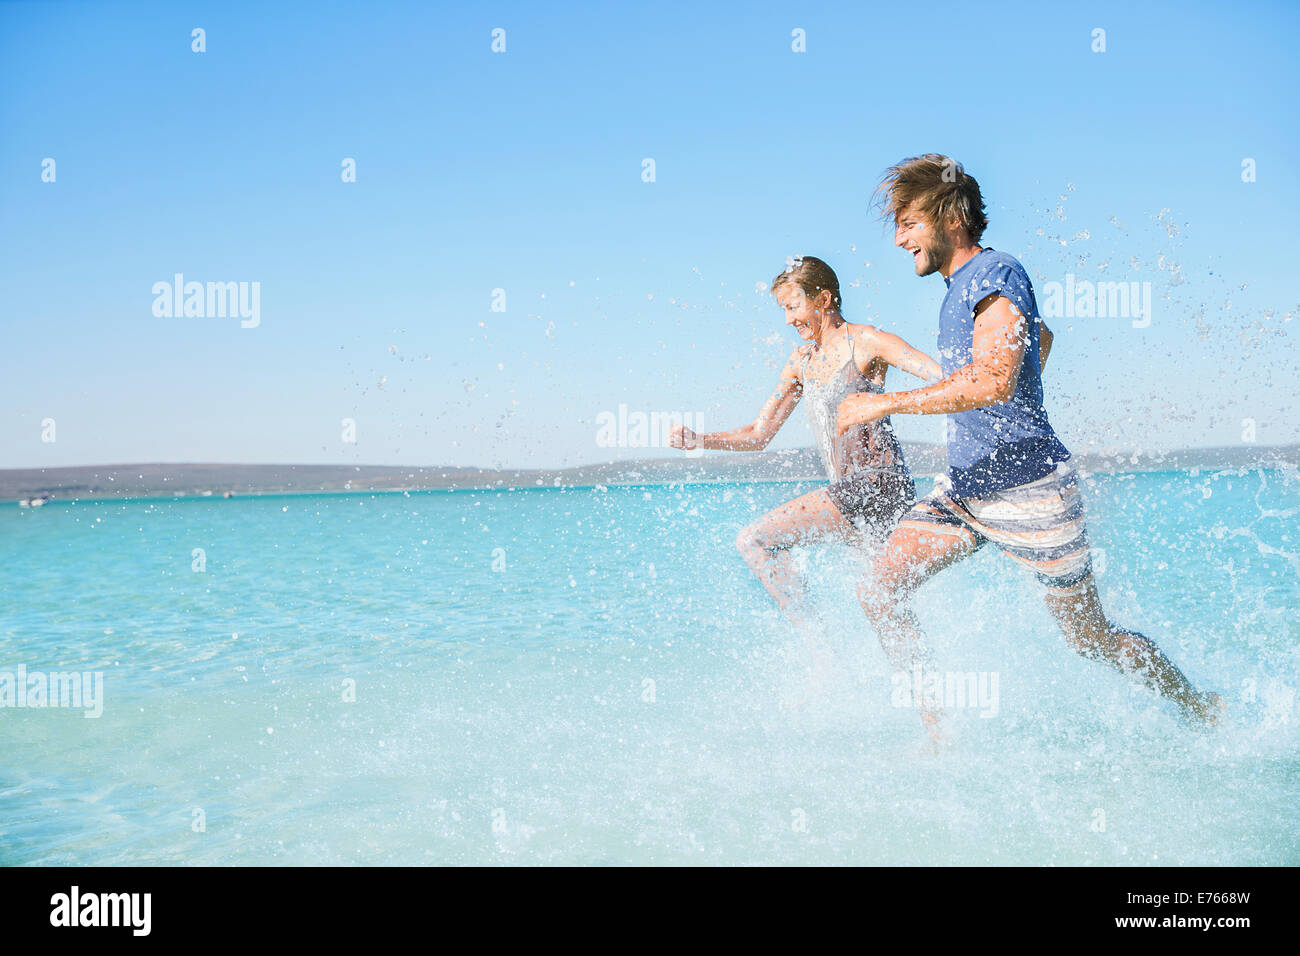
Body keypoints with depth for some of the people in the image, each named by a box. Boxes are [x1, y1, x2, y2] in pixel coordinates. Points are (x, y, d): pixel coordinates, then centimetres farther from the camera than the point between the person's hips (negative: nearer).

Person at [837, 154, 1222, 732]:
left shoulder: (996, 274, -16)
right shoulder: (959, 286, 12)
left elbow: (994, 381, -32)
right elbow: (1040, 333, 32)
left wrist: (886, 403, -30)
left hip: (1027, 489, -8)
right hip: (964, 486, 9)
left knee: (1092, 641, 5)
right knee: (879, 592, -9)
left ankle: (1203, 713, 29)